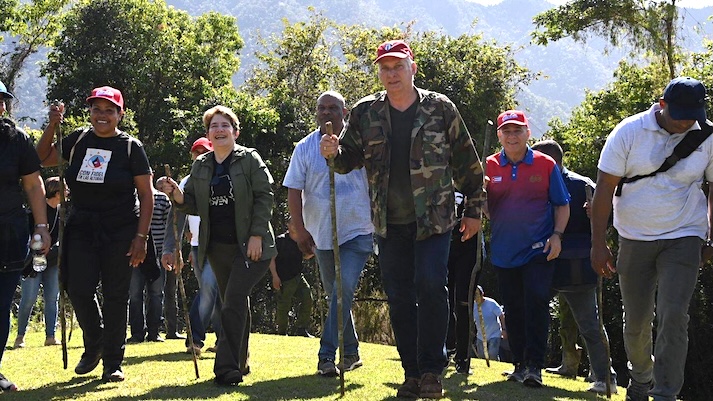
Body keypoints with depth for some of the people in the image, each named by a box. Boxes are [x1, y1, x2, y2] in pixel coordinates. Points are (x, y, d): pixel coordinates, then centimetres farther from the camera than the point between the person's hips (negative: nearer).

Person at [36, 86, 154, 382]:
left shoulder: (131, 146, -2)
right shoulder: (78, 140, 7)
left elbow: (146, 194, -2)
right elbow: (42, 159, 16)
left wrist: (141, 237, -9)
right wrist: (52, 125, 2)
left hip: (121, 232, -2)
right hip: (82, 229, 3)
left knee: (115, 296, 1)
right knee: (79, 290, -5)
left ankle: (113, 363, 11)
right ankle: (94, 345, 22)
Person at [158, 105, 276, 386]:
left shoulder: (250, 160, -3)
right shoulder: (201, 166, 11)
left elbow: (264, 197, -7)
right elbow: (193, 205, 11)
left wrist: (257, 236, -15)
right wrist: (176, 193, -10)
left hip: (249, 244, -5)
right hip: (217, 246, 5)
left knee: (234, 301, -16)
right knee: (235, 304, 13)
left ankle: (227, 367, -18)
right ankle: (239, 363, 22)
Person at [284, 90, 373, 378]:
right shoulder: (305, 148, 2)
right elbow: (294, 191, 1)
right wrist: (300, 230, -7)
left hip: (358, 232, -3)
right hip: (322, 235, 3)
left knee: (344, 290, -16)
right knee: (335, 294, 12)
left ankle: (327, 355, -17)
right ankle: (351, 352, 26)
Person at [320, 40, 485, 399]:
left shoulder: (440, 109, -2)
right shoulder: (365, 113, 4)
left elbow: (467, 162, 4)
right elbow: (349, 158, 9)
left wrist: (474, 209, 4)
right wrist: (334, 153, -15)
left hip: (434, 220, -3)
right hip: (389, 224, 3)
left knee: (431, 287, -15)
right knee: (399, 299, 6)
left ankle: (432, 370, -5)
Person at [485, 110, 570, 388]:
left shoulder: (546, 164, -1)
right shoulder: (489, 166, 4)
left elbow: (562, 205, 5)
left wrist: (557, 234, -8)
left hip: (538, 250, -3)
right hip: (503, 252, 3)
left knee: (536, 305, -10)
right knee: (513, 310, 8)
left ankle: (535, 366, -8)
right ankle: (520, 364, 17)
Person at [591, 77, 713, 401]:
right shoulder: (629, 132, -9)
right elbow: (604, 189, -6)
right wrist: (598, 243, -8)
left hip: (683, 239, -1)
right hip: (634, 240, 1)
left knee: (673, 317, -14)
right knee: (635, 322, 10)